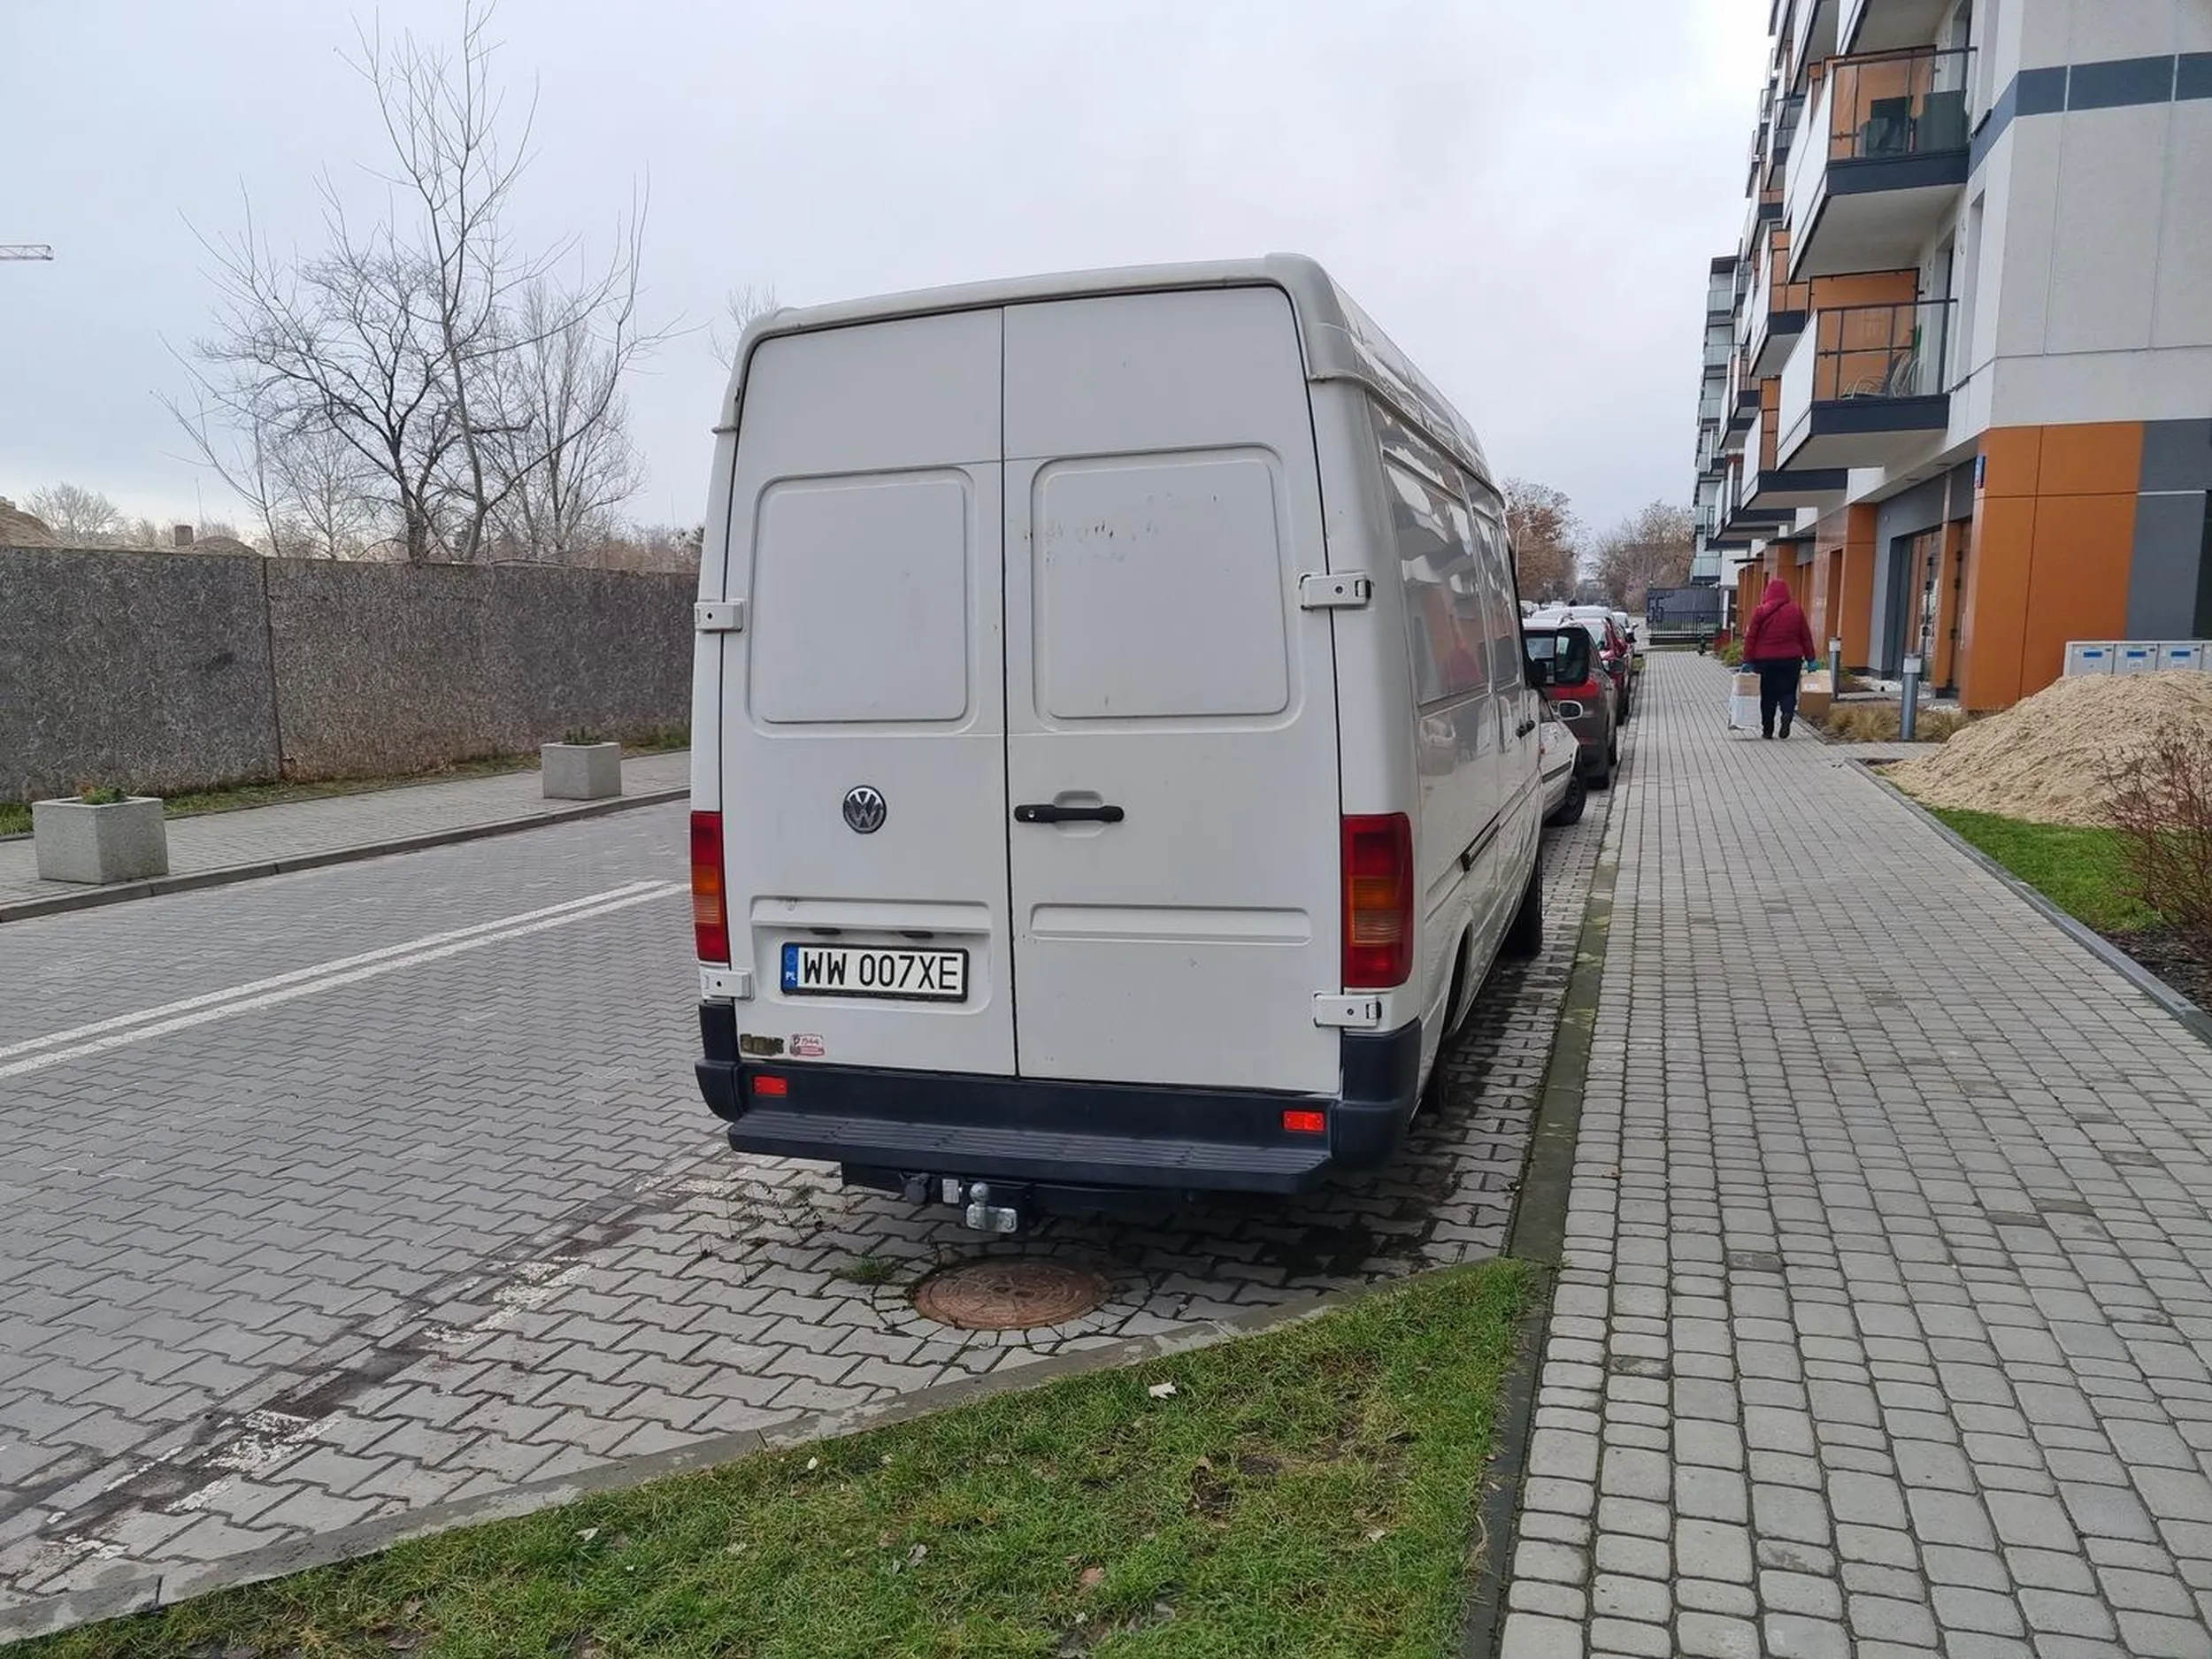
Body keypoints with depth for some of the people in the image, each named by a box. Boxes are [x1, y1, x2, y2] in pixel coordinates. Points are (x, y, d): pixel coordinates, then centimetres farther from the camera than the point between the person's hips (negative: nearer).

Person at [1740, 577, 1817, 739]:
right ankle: (1788, 713, -20)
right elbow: (1806, 636, 5)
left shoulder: (1761, 611, -5)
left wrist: (1748, 660, 1)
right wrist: (1810, 658, 11)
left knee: (1768, 695, 7)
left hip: (1765, 660, -1)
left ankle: (1767, 730, 10)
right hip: (1792, 659, 1)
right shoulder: (1796, 609, 1)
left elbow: (1750, 638, -4)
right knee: (1788, 691, 9)